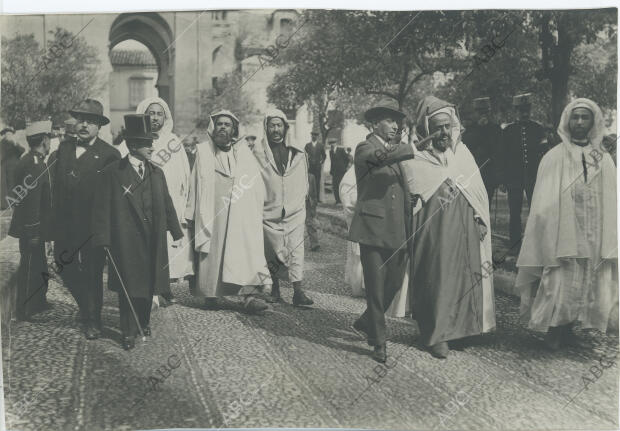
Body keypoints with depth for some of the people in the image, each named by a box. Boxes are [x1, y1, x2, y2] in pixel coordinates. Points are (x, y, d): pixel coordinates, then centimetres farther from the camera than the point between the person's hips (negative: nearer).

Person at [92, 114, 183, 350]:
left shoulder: (157, 173, 9)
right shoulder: (111, 174, -7)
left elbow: (167, 205, 13)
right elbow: (102, 209, -8)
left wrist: (176, 231, 13)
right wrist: (102, 240, -12)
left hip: (153, 242, 4)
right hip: (125, 242, -4)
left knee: (149, 284, 14)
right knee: (128, 287, 4)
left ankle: (144, 321, 34)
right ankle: (129, 331, 18)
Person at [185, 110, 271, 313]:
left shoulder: (243, 151, 14)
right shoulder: (203, 151, 10)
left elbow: (256, 182, 11)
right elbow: (196, 184, 8)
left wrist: (255, 211, 2)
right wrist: (192, 213, 3)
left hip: (241, 214, 1)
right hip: (212, 214, -1)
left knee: (246, 252, -10)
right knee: (212, 253, 0)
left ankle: (249, 296, -14)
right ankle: (211, 295, 11)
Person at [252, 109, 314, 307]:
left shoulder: (297, 152, 7)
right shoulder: (258, 151, 1)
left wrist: (299, 200, 8)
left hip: (294, 210, 1)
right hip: (269, 210, 0)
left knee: (296, 248, -7)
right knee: (272, 250, 6)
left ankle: (298, 291, -8)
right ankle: (275, 288, 20)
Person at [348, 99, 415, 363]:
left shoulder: (395, 152, 20)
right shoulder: (365, 148, -3)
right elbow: (383, 156, -28)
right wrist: (416, 149, -30)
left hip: (396, 231, 7)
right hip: (373, 229, -7)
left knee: (394, 283, 10)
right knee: (376, 289, -2)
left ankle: (366, 322, 33)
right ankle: (378, 343, 9)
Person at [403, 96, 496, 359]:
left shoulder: (463, 154, 9)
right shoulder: (418, 161, -3)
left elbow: (479, 193, 11)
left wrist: (481, 221, 3)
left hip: (465, 235, 4)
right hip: (434, 236, -4)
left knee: (463, 280, 9)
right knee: (436, 281, 0)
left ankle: (458, 329, 24)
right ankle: (436, 335, 13)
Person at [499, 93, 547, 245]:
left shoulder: (539, 129, 6)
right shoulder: (508, 130, 4)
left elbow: (544, 153, 8)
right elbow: (502, 156, 4)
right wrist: (503, 180, -1)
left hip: (534, 177, 0)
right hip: (514, 177, 0)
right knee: (515, 213, 4)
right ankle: (515, 243, 12)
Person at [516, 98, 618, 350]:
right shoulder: (554, 158, -2)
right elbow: (544, 205, -3)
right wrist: (547, 238, -8)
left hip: (594, 239, 3)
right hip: (561, 234, -3)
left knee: (587, 286, 9)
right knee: (558, 286, 0)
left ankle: (568, 329, 28)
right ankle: (553, 331, 19)